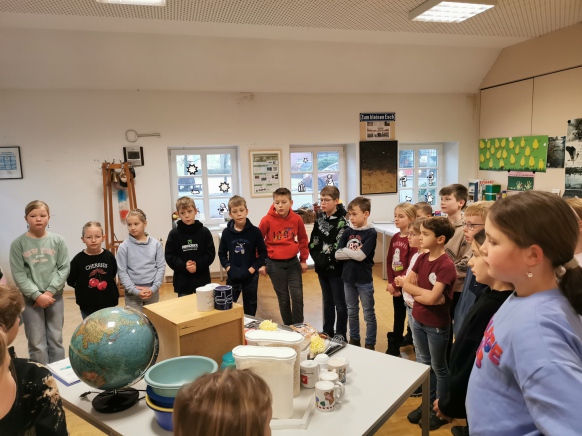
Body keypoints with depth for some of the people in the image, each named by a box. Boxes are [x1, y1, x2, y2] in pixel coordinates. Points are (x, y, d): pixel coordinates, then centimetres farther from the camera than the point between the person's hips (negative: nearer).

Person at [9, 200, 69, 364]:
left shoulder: (58, 240, -2)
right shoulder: (18, 243, -5)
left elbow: (64, 268, -3)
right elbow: (18, 274, -7)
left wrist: (50, 291, -12)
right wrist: (37, 295, -13)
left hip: (55, 296, 1)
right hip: (30, 299, -1)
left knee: (56, 339, 11)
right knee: (36, 343, 4)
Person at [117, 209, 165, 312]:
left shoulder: (155, 244, -1)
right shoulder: (124, 247, -6)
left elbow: (161, 267, -1)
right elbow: (122, 272, -6)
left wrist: (153, 288, -10)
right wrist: (135, 291, -13)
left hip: (152, 291, 2)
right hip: (132, 293, -2)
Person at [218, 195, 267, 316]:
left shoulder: (255, 231, -8)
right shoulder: (226, 232, -3)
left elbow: (263, 253, -3)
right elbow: (222, 253, 6)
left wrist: (253, 268, -11)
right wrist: (228, 267, -7)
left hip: (251, 276, -1)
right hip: (232, 276, 1)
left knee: (250, 306, 13)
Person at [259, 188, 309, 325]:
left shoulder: (297, 219, -6)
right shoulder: (267, 220, -12)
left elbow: (303, 240, 8)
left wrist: (303, 260, 11)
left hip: (293, 262, 2)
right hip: (275, 264, -2)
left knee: (298, 295, -1)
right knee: (283, 298, 8)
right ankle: (288, 327, 24)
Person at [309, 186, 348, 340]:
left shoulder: (342, 220, -13)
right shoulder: (320, 218, 7)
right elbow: (313, 241, 7)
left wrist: (326, 260, -18)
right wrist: (317, 258, -6)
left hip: (336, 268, -6)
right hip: (322, 267, 6)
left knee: (339, 303, 6)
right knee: (327, 301, 18)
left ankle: (341, 335, 18)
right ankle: (327, 331, 31)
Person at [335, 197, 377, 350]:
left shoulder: (370, 233, -12)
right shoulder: (348, 232, 2)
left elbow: (361, 256, -22)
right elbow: (337, 254, -5)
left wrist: (346, 251, -9)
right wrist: (354, 252, -15)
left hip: (364, 280, -5)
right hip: (348, 277, 5)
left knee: (368, 314, 8)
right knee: (352, 312, 18)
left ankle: (370, 344, 20)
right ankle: (354, 339, 34)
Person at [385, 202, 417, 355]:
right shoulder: (395, 238, 6)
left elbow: (412, 267, -20)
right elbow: (389, 262, 8)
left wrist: (396, 284, -15)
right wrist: (390, 283, -2)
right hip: (395, 285, 7)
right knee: (398, 316, 15)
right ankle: (394, 347, 24)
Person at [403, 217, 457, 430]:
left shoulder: (446, 265, -23)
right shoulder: (422, 258, 0)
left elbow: (432, 297, -28)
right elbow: (406, 284, -2)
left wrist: (415, 289, -11)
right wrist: (426, 293, -16)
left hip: (436, 324, -7)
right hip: (418, 320, 7)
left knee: (438, 367, 11)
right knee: (423, 364, 20)